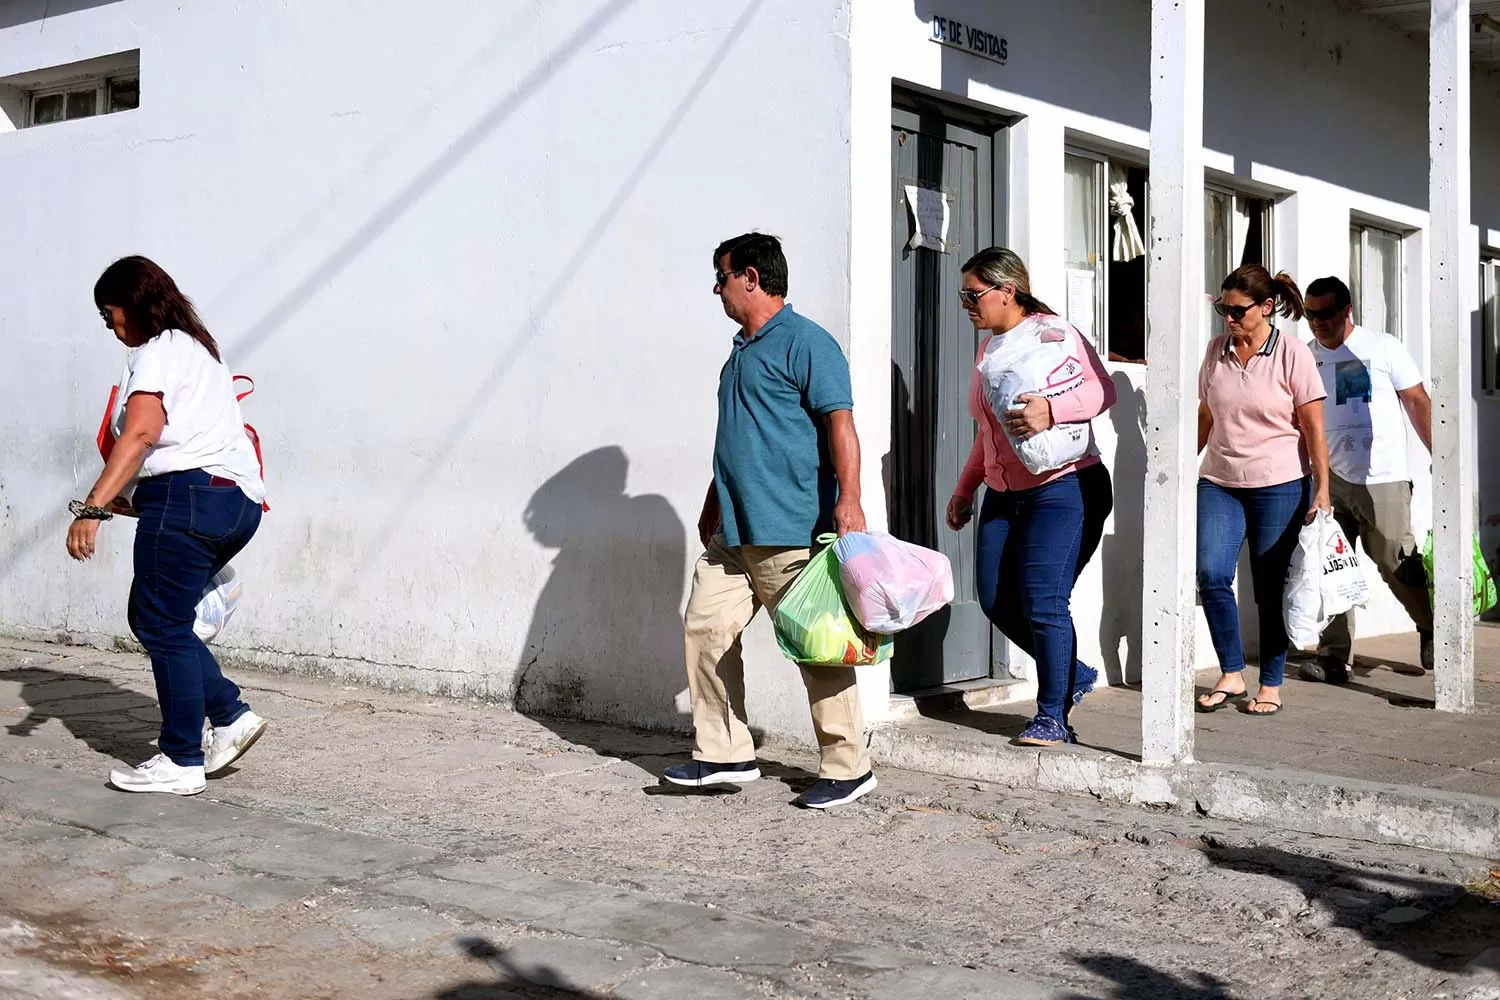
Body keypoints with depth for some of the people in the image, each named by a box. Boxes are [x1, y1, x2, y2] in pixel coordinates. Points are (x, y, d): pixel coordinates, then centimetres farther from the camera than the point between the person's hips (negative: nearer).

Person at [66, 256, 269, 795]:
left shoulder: (157, 352, -4)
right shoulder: (197, 348, 25)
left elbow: (141, 433, -19)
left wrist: (94, 506, -25)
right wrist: (129, 500, 27)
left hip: (187, 497, -10)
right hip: (237, 502, 10)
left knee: (164, 628, -2)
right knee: (150, 615, 16)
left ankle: (181, 762, 3)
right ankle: (229, 716, 9)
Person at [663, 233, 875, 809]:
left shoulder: (805, 343, -9)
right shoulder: (743, 350, 19)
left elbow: (840, 423, -17)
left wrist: (849, 500, -27)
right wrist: (714, 503, 31)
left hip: (793, 531, -9)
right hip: (735, 532, 9)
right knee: (705, 627, 6)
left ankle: (847, 768, 7)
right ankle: (724, 752, 16)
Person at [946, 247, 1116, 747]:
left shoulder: (1052, 332, -9)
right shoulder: (990, 347, 16)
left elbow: (1102, 390, -20)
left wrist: (1050, 410, -35)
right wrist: (965, 488, 24)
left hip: (1063, 487, -9)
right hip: (1004, 494, 9)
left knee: (1042, 601, -12)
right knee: (996, 601, 5)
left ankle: (1053, 716, 1)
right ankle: (1074, 675, 24)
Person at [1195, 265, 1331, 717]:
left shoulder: (1292, 353, -6)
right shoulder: (1216, 350, 5)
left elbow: (1313, 427, -6)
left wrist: (1323, 489, -10)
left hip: (1279, 486, -3)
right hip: (1219, 482, 4)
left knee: (1272, 587, 3)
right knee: (1211, 575, -10)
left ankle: (1271, 685, 15)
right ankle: (1232, 674, 4)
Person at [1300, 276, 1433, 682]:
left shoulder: (1382, 347, 1)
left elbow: (1417, 401, 3)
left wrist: (1438, 455, -2)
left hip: (1381, 480, -4)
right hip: (1329, 478, 4)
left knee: (1398, 564, 0)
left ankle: (1433, 631, 24)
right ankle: (1334, 657, 6)